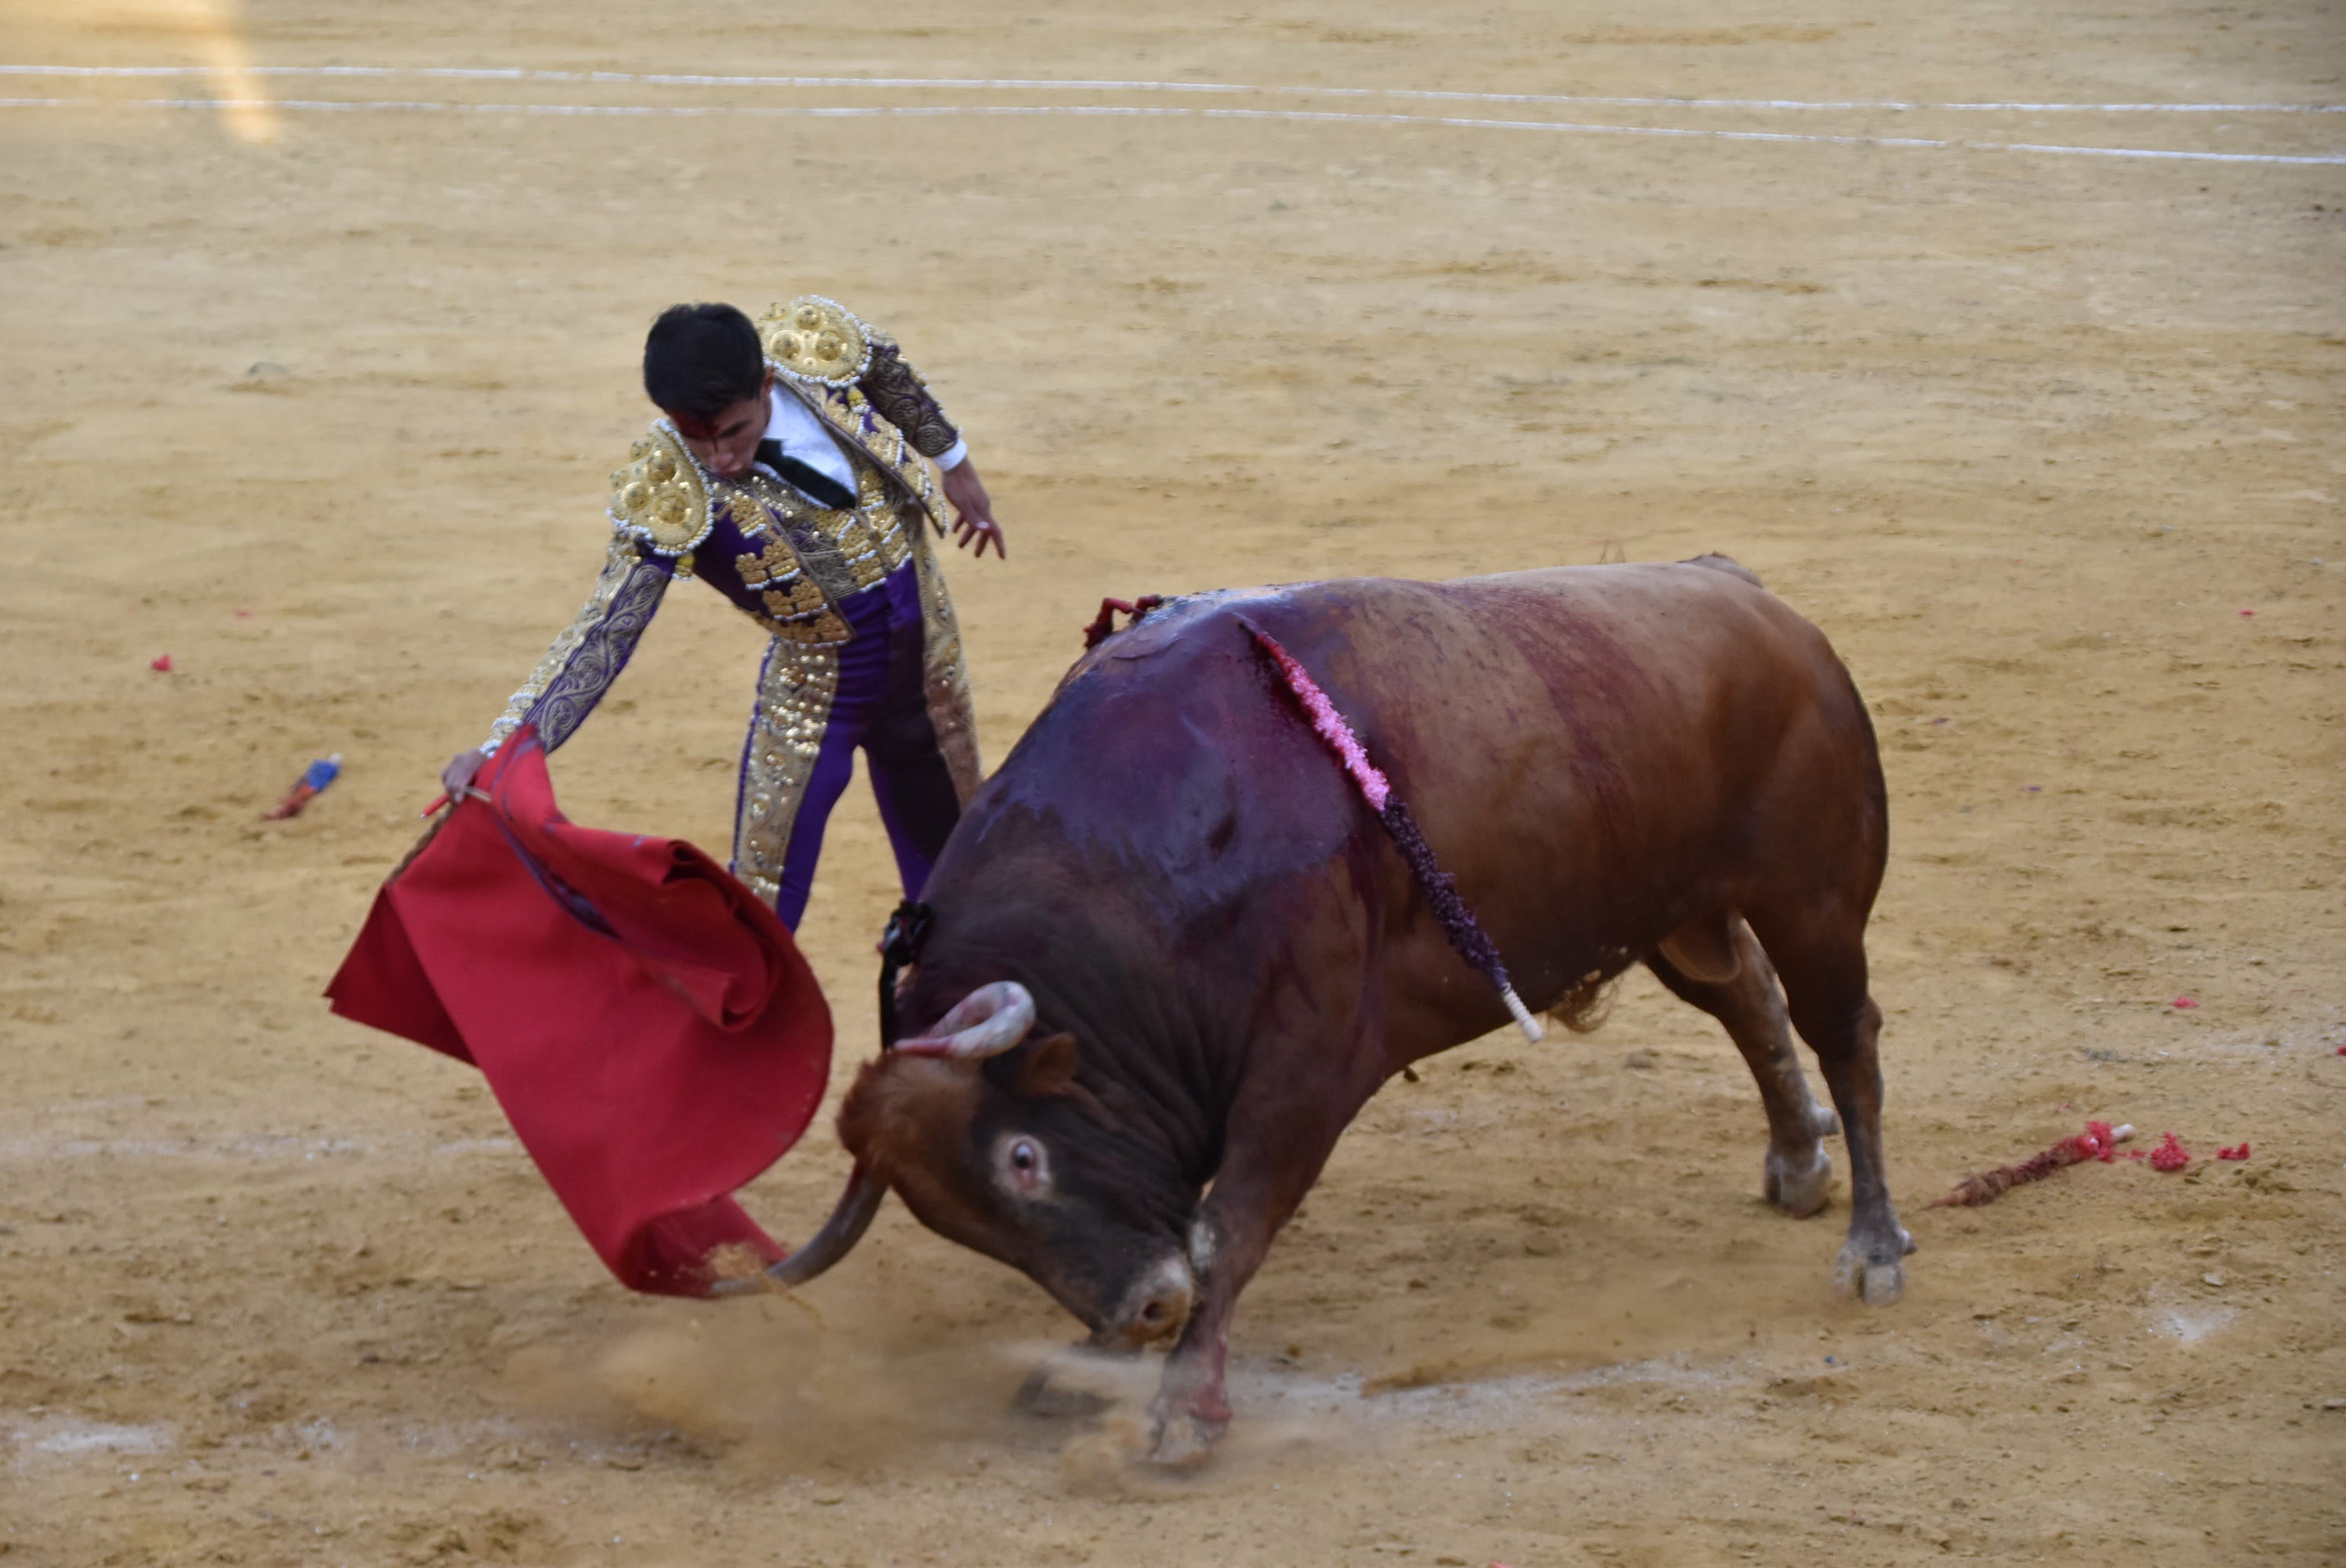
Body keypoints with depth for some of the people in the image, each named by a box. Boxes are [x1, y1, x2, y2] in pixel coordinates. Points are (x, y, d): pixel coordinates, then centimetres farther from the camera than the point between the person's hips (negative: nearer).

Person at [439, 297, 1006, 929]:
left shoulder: (816, 339, -22)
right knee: (759, 905, -5)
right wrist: (505, 743, -42)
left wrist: (954, 463, 18)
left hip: (926, 651, 4)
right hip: (815, 687, -4)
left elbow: (895, 382, 2)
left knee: (947, 860, 21)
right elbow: (605, 632, -30)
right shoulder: (666, 495, -30)